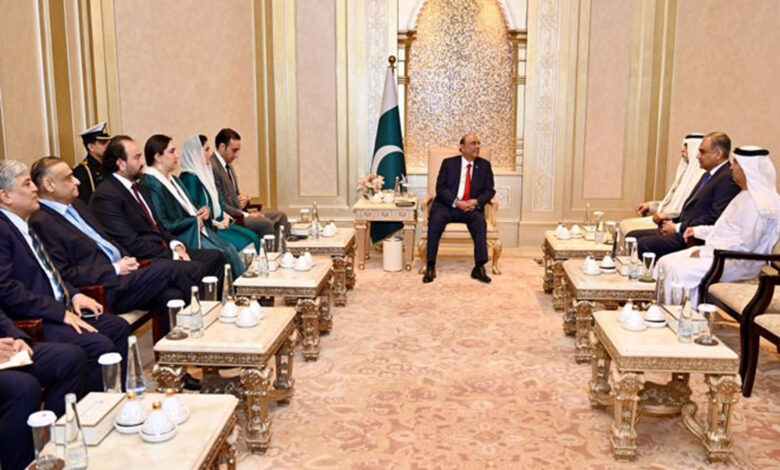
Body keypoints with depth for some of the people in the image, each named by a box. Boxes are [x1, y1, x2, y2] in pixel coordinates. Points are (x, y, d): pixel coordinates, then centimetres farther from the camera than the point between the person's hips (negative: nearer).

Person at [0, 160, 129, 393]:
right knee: (100, 346, -23)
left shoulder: (24, 224, 15)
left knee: (119, 328, 5)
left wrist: (74, 295, 6)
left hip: (58, 308, 10)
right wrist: (60, 312, -20)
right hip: (32, 321, -10)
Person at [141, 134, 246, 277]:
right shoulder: (152, 186, -15)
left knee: (230, 250, -9)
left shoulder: (173, 180, 17)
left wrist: (204, 212, 2)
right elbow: (163, 226, -22)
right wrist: (195, 221, -12)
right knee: (221, 255, -20)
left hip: (198, 229, 9)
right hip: (183, 238, -9)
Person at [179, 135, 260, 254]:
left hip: (219, 223, 9)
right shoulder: (190, 178, -14)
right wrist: (217, 224, -13)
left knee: (253, 237, -7)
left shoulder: (205, 173, 16)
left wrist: (225, 217, 3)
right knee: (245, 242, -19)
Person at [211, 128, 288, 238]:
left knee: (280, 216, 1)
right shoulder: (212, 168, -15)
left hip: (238, 213, 10)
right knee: (265, 222, -28)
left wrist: (244, 198, 2)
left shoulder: (228, 166, 17)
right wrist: (246, 215, -19)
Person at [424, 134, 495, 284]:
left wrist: (476, 201, -14)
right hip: (447, 205, -1)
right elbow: (440, 188, -1)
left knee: (480, 221, -31)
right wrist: (456, 202, -18)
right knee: (435, 220, -31)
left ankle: (479, 268, -27)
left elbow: (489, 190, 8)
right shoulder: (448, 163, 7)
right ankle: (430, 267, -26)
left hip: (472, 207, 1)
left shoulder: (484, 165, 12)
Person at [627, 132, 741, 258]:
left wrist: (678, 227, -15)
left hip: (694, 238, -10)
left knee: (642, 244, -24)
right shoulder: (708, 175, 20)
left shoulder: (728, 178, -13)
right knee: (632, 236, 3)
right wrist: (673, 222, 5)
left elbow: (714, 218, -20)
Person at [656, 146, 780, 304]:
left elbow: (746, 245, -24)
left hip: (738, 262, -10)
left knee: (680, 271, -28)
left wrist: (705, 252, -19)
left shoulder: (760, 203, -19)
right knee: (665, 262, -1)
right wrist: (698, 230, 16)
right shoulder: (746, 195, 15)